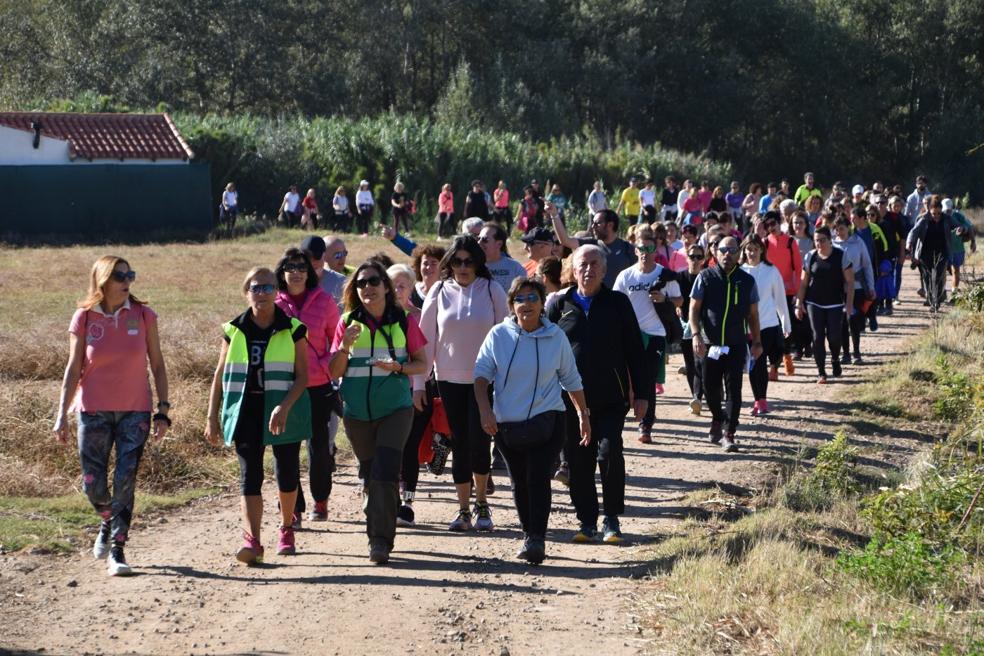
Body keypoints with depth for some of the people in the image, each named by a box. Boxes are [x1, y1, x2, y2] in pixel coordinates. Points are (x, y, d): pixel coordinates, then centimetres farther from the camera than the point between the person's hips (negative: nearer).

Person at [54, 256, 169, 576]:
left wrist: (163, 410, -1)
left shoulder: (143, 316, -2)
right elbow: (73, 369, 2)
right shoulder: (84, 319, -3)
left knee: (125, 481, -9)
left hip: (135, 411, 0)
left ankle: (117, 551, -2)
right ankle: (108, 522, 36)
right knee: (93, 484, 3)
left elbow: (157, 365, 3)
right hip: (93, 411, 0)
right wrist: (62, 414, -3)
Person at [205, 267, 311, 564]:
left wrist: (284, 407, -21)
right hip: (246, 413, 1)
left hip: (285, 415, -1)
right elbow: (220, 376, 9)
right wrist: (212, 416, 4)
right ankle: (252, 540, -18)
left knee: (287, 475, 11)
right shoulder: (235, 330, 5)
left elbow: (302, 376, -6)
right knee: (249, 476, -10)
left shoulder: (292, 329, -1)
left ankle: (287, 529, 33)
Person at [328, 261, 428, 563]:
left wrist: (399, 367, -15)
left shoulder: (403, 322, 0)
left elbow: (422, 364, 5)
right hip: (357, 412, 2)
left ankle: (380, 540, -12)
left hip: (395, 408, -2)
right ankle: (378, 532, 27)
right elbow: (334, 372, 4)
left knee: (385, 473, -15)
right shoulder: (348, 323, 4)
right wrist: (345, 346, -14)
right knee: (371, 474, 9)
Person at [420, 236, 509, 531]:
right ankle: (464, 510, 13)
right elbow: (426, 338, 5)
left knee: (479, 441, -9)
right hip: (449, 378, 2)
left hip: (485, 378, -2)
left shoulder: (491, 290, -2)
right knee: (459, 444, 5)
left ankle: (482, 503, 12)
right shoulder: (439, 292, 3)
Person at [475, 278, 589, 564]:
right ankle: (529, 535, 25)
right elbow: (482, 372, 1)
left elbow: (571, 379, 12)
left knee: (538, 479, -14)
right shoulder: (499, 335, 0)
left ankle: (536, 540, -16)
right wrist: (484, 409, -13)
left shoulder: (556, 337, 2)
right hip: (507, 423, 2)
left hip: (547, 420, -2)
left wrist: (584, 416, 15)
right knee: (520, 483, 11)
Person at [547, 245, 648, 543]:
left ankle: (612, 519, 2)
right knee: (577, 462, 4)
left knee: (610, 452, -13)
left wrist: (641, 393, 4)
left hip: (611, 398, -2)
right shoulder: (559, 305, 7)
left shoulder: (618, 303, 6)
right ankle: (587, 521, 16)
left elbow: (634, 349, 8)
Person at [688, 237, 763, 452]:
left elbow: (753, 314, 11)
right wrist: (696, 335, -12)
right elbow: (694, 309, 0)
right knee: (710, 388, 8)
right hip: (710, 344, 0)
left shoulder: (747, 281, 3)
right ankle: (717, 418, 37)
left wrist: (757, 342, 8)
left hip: (736, 345, 0)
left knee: (734, 389, -5)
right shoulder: (705, 277, -1)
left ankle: (729, 434, 1)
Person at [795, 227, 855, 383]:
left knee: (833, 335, -2)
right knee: (818, 337, -2)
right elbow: (803, 282, 8)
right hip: (814, 303, 2)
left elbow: (850, 281, -3)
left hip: (835, 303, -2)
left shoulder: (841, 256, -3)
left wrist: (849, 303, -10)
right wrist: (799, 303, 3)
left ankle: (835, 360, 30)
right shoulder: (811, 257, 3)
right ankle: (821, 372, 6)